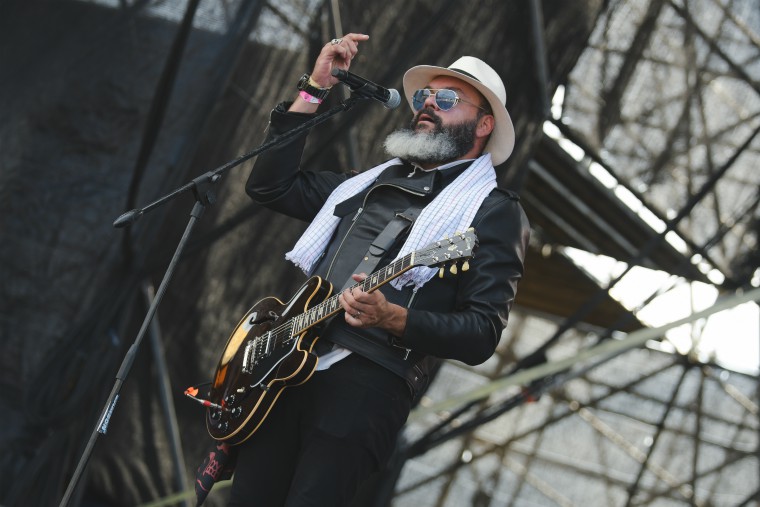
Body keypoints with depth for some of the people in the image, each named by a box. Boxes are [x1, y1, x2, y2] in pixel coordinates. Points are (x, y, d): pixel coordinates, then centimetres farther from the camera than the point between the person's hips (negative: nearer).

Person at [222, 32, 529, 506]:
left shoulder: (495, 211, 3)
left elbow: (481, 335, -6)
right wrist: (314, 89, 18)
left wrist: (392, 319, -21)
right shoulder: (377, 180, 23)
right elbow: (269, 185, 22)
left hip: (371, 378, -6)